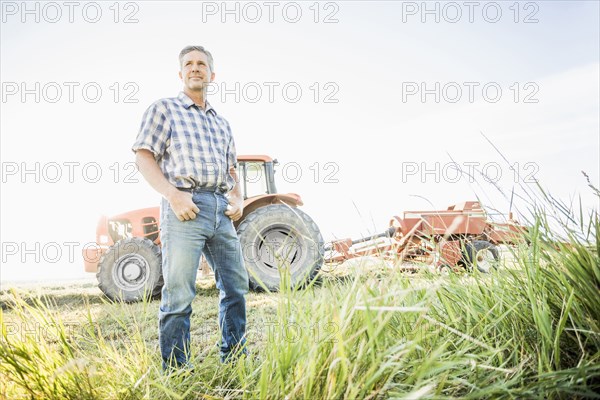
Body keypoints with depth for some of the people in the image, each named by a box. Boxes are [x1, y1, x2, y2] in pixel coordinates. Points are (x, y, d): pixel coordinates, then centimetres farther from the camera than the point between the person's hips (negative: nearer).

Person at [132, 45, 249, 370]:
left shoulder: (222, 123, 24)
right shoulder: (164, 109, 8)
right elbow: (144, 157, -1)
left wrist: (238, 200, 7)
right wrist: (173, 194, -15)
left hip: (221, 209, 6)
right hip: (184, 208, -6)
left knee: (236, 285, 9)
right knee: (179, 293, -6)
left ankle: (235, 358, 24)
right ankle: (175, 369, 6)